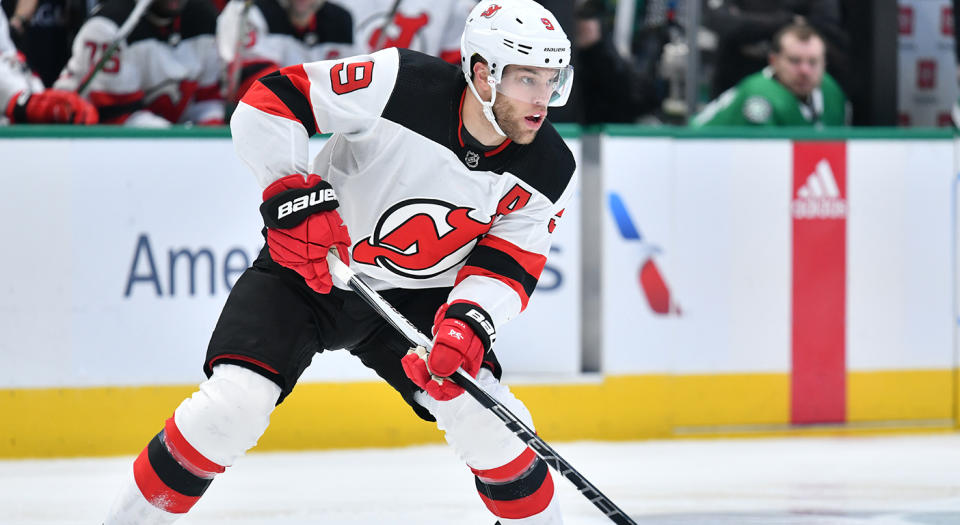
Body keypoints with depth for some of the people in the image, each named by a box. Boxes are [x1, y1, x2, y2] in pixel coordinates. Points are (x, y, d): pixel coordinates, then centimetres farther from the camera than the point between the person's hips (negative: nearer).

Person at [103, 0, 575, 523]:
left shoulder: (549, 171, -13)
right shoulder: (402, 84, -25)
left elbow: (509, 263, -10)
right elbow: (268, 102, -22)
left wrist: (467, 324, -29)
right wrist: (293, 194, -31)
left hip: (415, 298, 3)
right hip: (307, 269, -3)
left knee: (492, 426, -11)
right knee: (231, 405, -20)